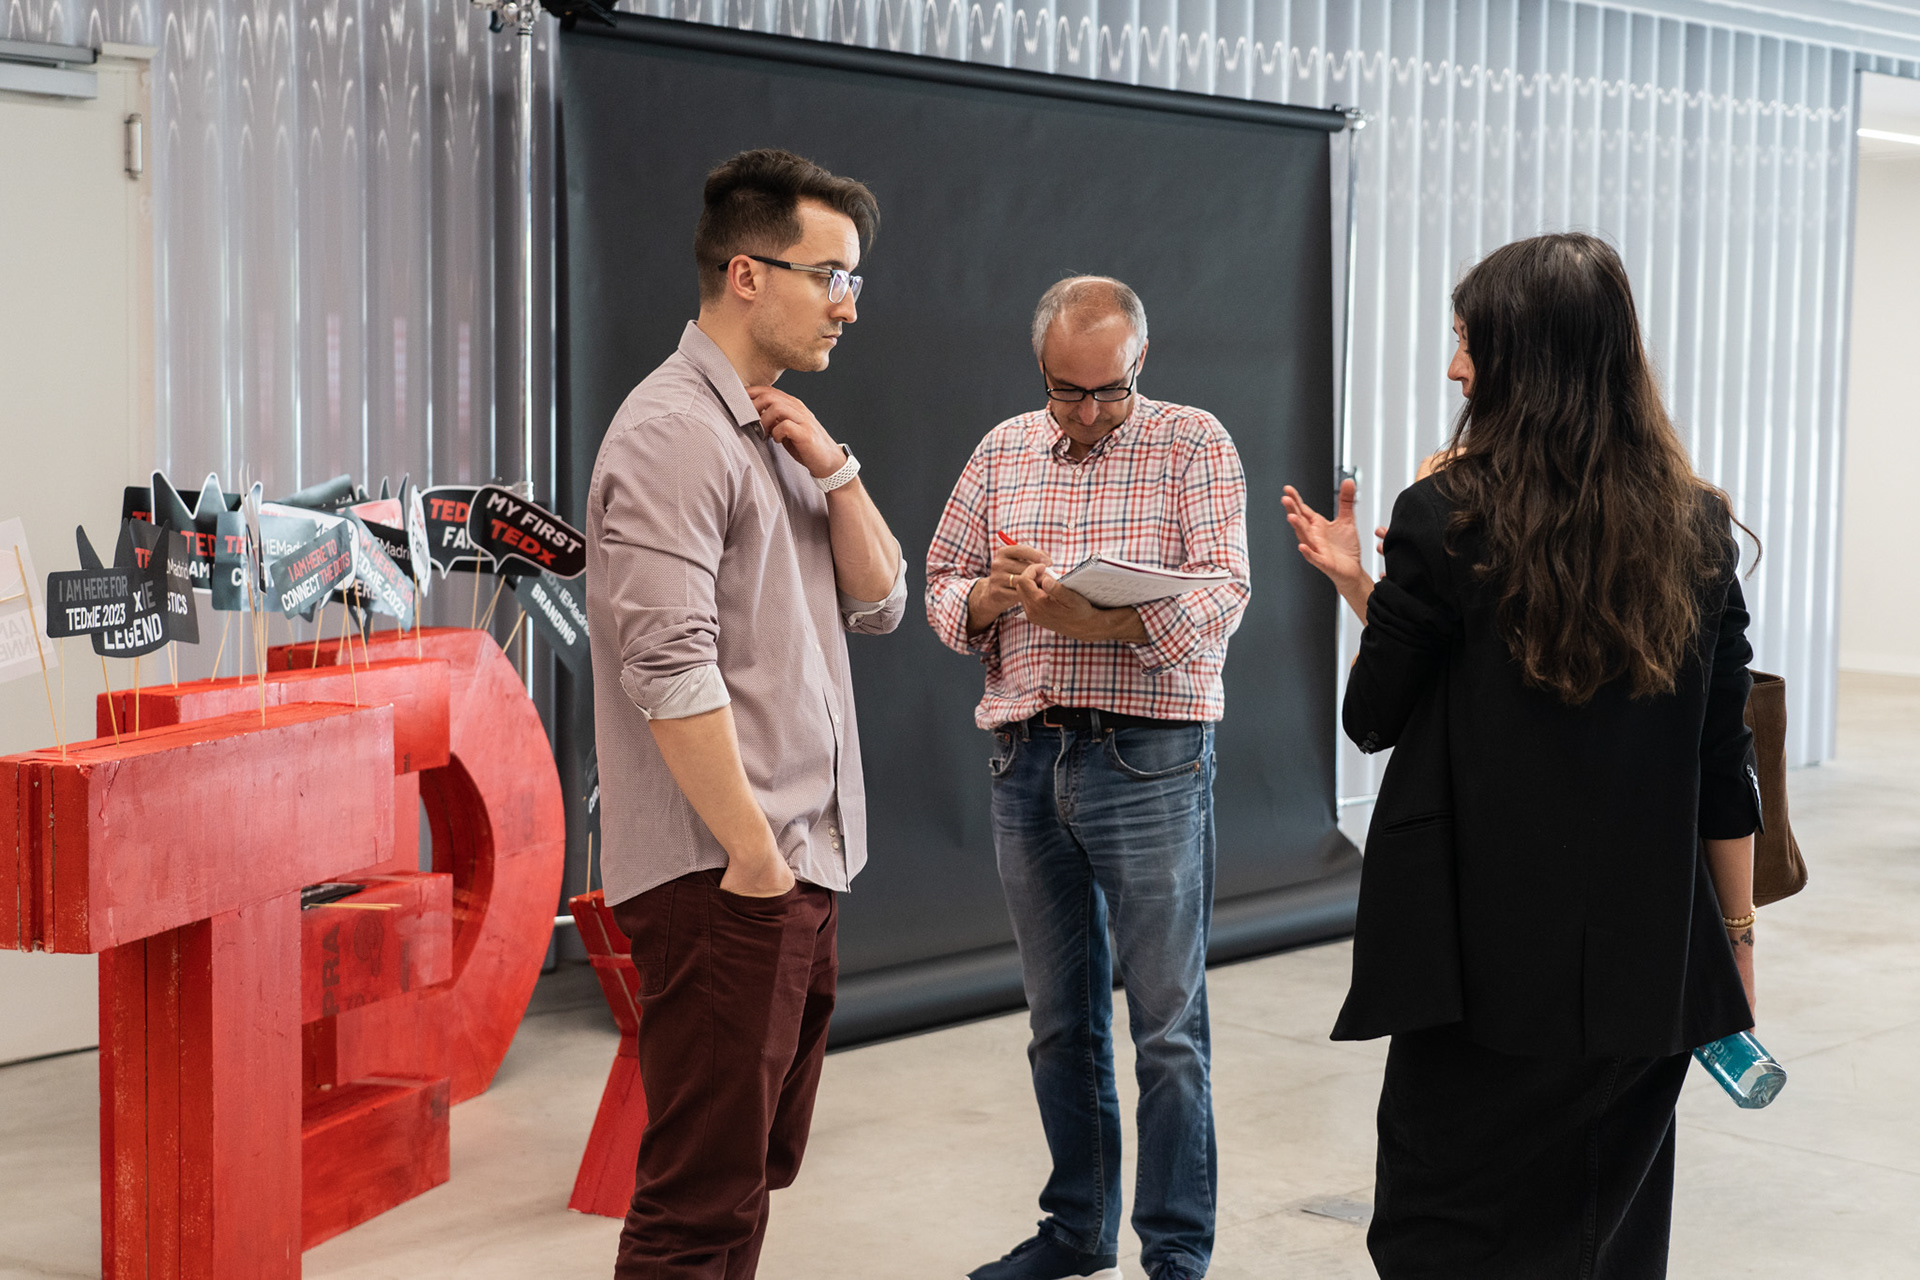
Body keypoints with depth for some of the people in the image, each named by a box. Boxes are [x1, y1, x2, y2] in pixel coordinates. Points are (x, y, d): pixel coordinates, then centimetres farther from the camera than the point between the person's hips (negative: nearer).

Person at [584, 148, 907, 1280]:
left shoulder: (779, 428, 17)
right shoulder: (675, 432, -13)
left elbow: (879, 603, 13)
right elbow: (670, 667, -21)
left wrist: (832, 466, -2)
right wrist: (753, 856, -18)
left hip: (804, 868, 10)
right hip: (725, 880, -9)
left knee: (757, 1168, 17)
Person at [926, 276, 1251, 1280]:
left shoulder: (1194, 445, 0)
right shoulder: (1004, 452, 13)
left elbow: (1221, 595, -11)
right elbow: (942, 586, 14)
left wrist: (1093, 616, -26)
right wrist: (995, 596, -9)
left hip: (1148, 757, -4)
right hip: (1026, 761, 4)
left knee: (1167, 1026, -1)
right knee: (1060, 1018, 13)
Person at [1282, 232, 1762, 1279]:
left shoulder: (1447, 518, -12)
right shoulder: (1695, 526, 2)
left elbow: (1373, 720, -3)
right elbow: (1724, 762, 5)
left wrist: (1358, 586, 11)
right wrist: (1735, 936, 13)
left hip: (1486, 952, -4)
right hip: (1650, 959, 4)